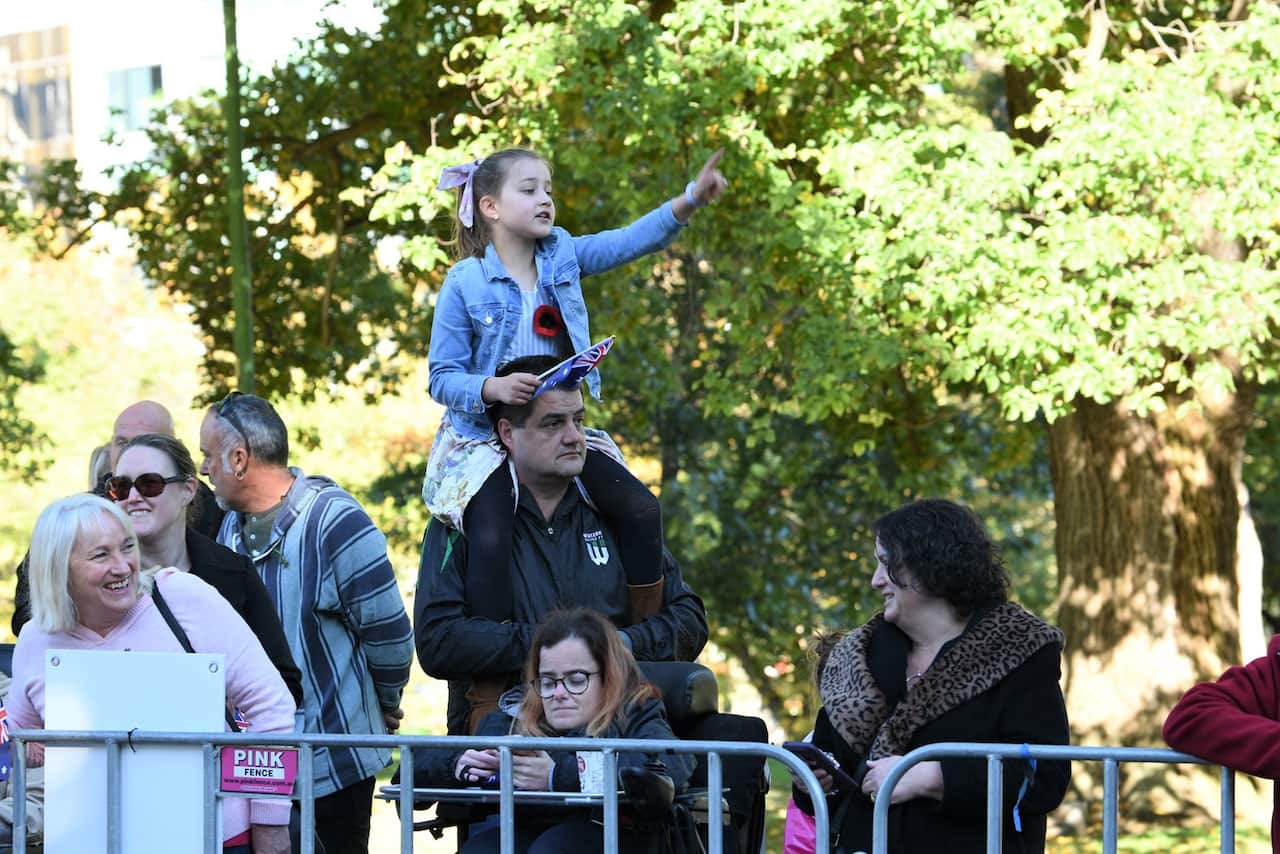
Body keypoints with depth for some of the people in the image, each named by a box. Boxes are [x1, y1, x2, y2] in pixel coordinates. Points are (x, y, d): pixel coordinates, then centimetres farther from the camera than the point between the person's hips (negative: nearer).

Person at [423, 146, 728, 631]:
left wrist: (692, 199, -22)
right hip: (486, 440, -5)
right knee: (491, 541, -28)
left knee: (641, 509, -10)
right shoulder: (465, 284, -7)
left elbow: (632, 241, -7)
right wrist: (493, 388, -26)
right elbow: (442, 379, -7)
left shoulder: (561, 257, 5)